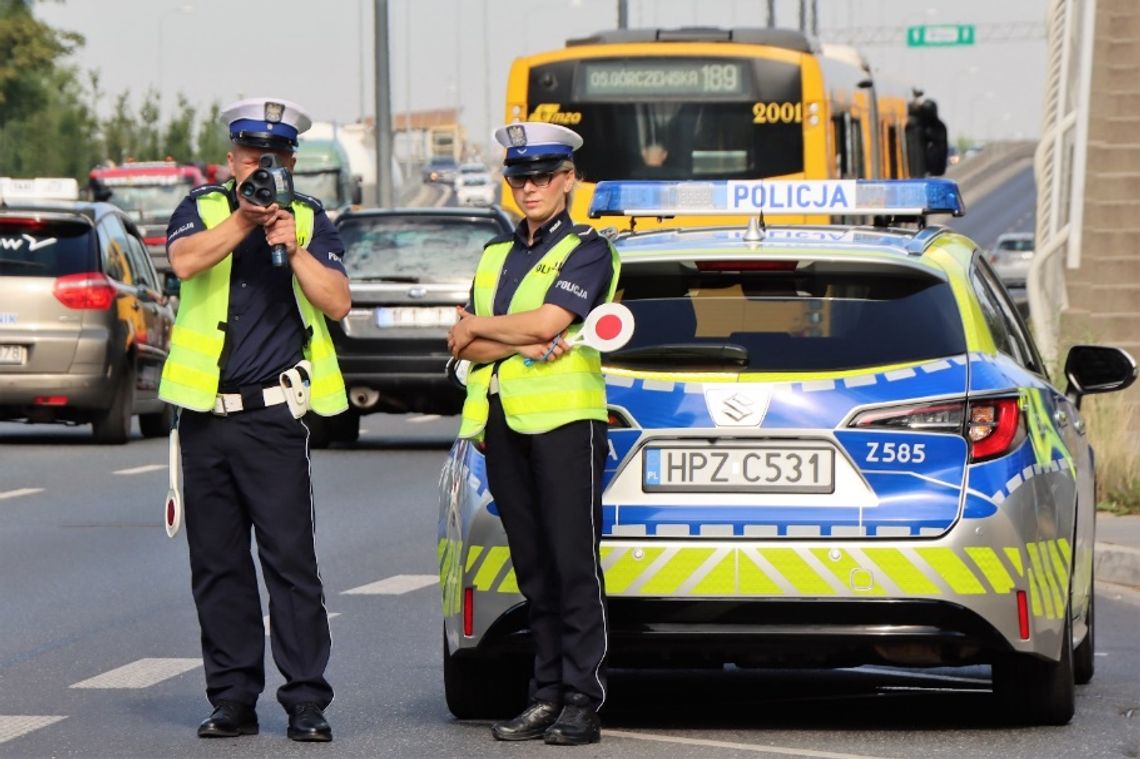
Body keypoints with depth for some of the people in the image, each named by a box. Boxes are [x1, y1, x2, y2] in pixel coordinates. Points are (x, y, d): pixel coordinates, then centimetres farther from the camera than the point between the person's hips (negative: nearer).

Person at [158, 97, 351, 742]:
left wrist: (293, 246, -15)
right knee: (217, 565, 6)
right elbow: (184, 260, -14)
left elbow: (337, 304, -3)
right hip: (204, 413, 2)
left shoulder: (310, 220, 8)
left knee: (291, 561, -8)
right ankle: (233, 699, 13)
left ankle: (307, 701, -6)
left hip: (275, 416, -2)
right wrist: (244, 220, -26)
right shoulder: (203, 209, 8)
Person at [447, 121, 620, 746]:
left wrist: (478, 328, 1)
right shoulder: (495, 254, 20)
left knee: (574, 564, -7)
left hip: (565, 418, -6)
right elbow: (462, 347, 10)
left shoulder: (587, 250, 1)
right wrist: (520, 345, -8)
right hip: (502, 420, 6)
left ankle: (583, 701, -9)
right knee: (533, 568, 6)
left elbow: (547, 321, -13)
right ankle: (547, 694, 9)